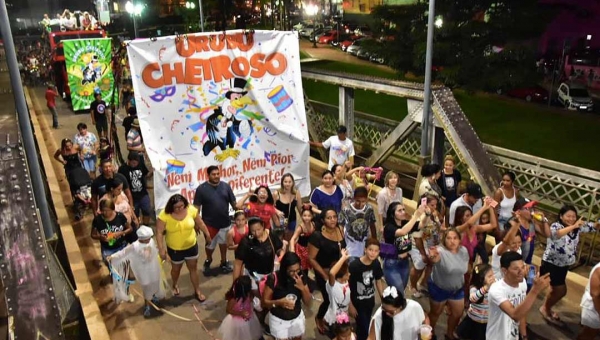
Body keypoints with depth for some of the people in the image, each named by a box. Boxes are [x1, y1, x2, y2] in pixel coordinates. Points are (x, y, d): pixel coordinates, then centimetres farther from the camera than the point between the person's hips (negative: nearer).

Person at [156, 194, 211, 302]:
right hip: (174, 249, -1)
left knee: (193, 268, 15)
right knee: (176, 269, 22)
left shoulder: (191, 210, -18)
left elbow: (200, 224, -5)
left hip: (191, 246, 1)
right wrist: (161, 249, -21)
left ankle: (197, 291, 33)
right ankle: (174, 286, 53)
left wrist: (207, 235, 6)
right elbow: (159, 232, -19)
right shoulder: (164, 215, -25)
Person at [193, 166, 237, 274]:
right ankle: (208, 261, 41)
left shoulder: (226, 186, -3)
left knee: (223, 243, 20)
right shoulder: (201, 188, -11)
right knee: (210, 245, 12)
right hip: (210, 223, -2)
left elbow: (233, 202, 3)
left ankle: (224, 262, 40)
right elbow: (197, 207, -8)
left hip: (225, 222, 3)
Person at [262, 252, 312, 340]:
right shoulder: (274, 278, -24)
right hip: (278, 319, -4)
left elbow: (308, 303, -7)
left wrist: (302, 288, -24)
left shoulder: (301, 277, -12)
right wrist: (279, 302, -34)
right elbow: (264, 302, -16)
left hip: (297, 318, 4)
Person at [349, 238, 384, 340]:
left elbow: (378, 281, 5)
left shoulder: (376, 263, -10)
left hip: (370, 301, 5)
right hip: (357, 302, -5)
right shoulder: (354, 266, -27)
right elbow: (347, 286, -19)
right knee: (364, 329, -4)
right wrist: (350, 306, -14)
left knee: (365, 326, 22)